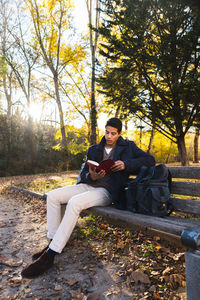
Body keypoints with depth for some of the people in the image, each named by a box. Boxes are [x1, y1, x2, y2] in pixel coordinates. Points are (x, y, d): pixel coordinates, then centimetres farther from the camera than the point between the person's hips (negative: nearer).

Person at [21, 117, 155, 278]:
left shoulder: (128, 147, 5)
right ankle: (53, 242, -1)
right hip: (89, 186, 6)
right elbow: (84, 173, 12)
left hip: (107, 191, -6)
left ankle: (49, 255, -22)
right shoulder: (94, 150, 14)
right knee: (53, 196, -10)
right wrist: (91, 176, -14)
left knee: (74, 203, -32)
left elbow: (150, 160, -2)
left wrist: (126, 164, -16)